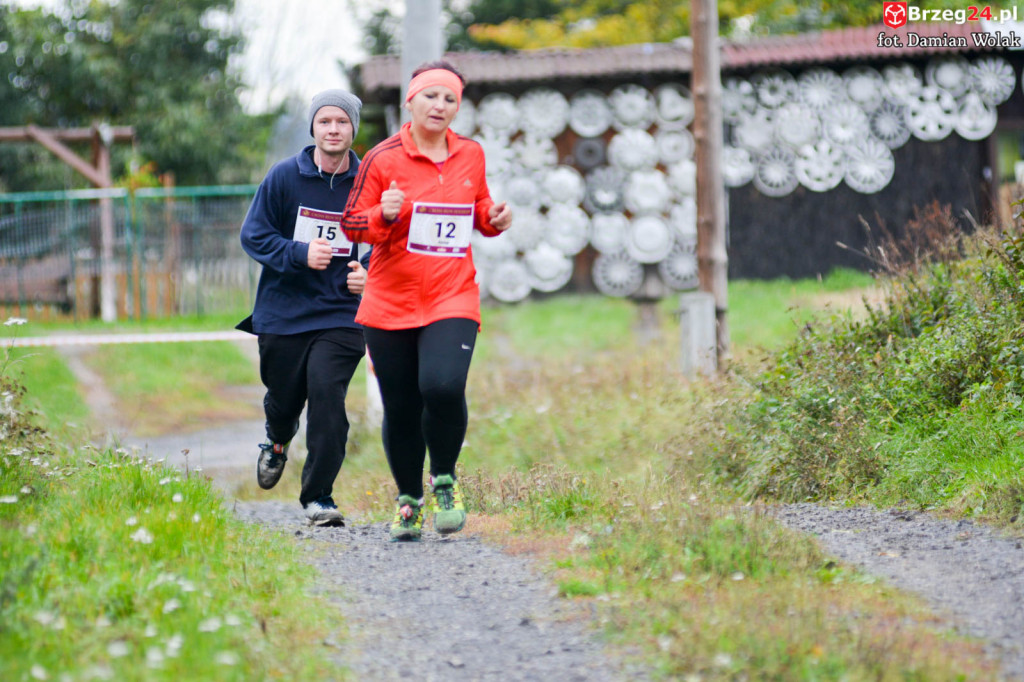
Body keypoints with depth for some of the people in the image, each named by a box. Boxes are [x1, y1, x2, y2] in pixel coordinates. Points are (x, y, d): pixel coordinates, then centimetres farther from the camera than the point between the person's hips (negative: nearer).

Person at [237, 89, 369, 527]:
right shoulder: (284, 177, -3)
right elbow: (253, 234, -1)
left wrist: (368, 272, -10)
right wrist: (299, 254, -17)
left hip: (341, 314, -1)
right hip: (283, 311, 1)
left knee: (327, 393, -16)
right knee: (284, 396, 12)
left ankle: (319, 495, -5)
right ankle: (278, 440, 50)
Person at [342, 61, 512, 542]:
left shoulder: (471, 155, 9)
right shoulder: (383, 159, -2)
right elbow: (352, 224, 1)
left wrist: (495, 218, 2)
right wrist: (385, 216, -19)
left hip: (453, 299, 1)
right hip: (391, 301, -1)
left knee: (443, 387, -23)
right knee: (401, 409, 3)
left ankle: (444, 480, 2)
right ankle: (408, 500, 25)